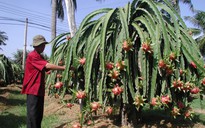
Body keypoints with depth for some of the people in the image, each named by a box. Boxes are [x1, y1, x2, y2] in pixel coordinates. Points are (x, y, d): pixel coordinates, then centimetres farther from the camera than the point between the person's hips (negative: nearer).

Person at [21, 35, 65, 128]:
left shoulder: (39, 57, 17)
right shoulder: (32, 56, -15)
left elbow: (46, 68, 14)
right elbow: (48, 66, -21)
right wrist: (64, 68, -17)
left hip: (39, 90, 10)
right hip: (33, 90, -10)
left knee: (39, 115, 14)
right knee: (33, 115, -7)